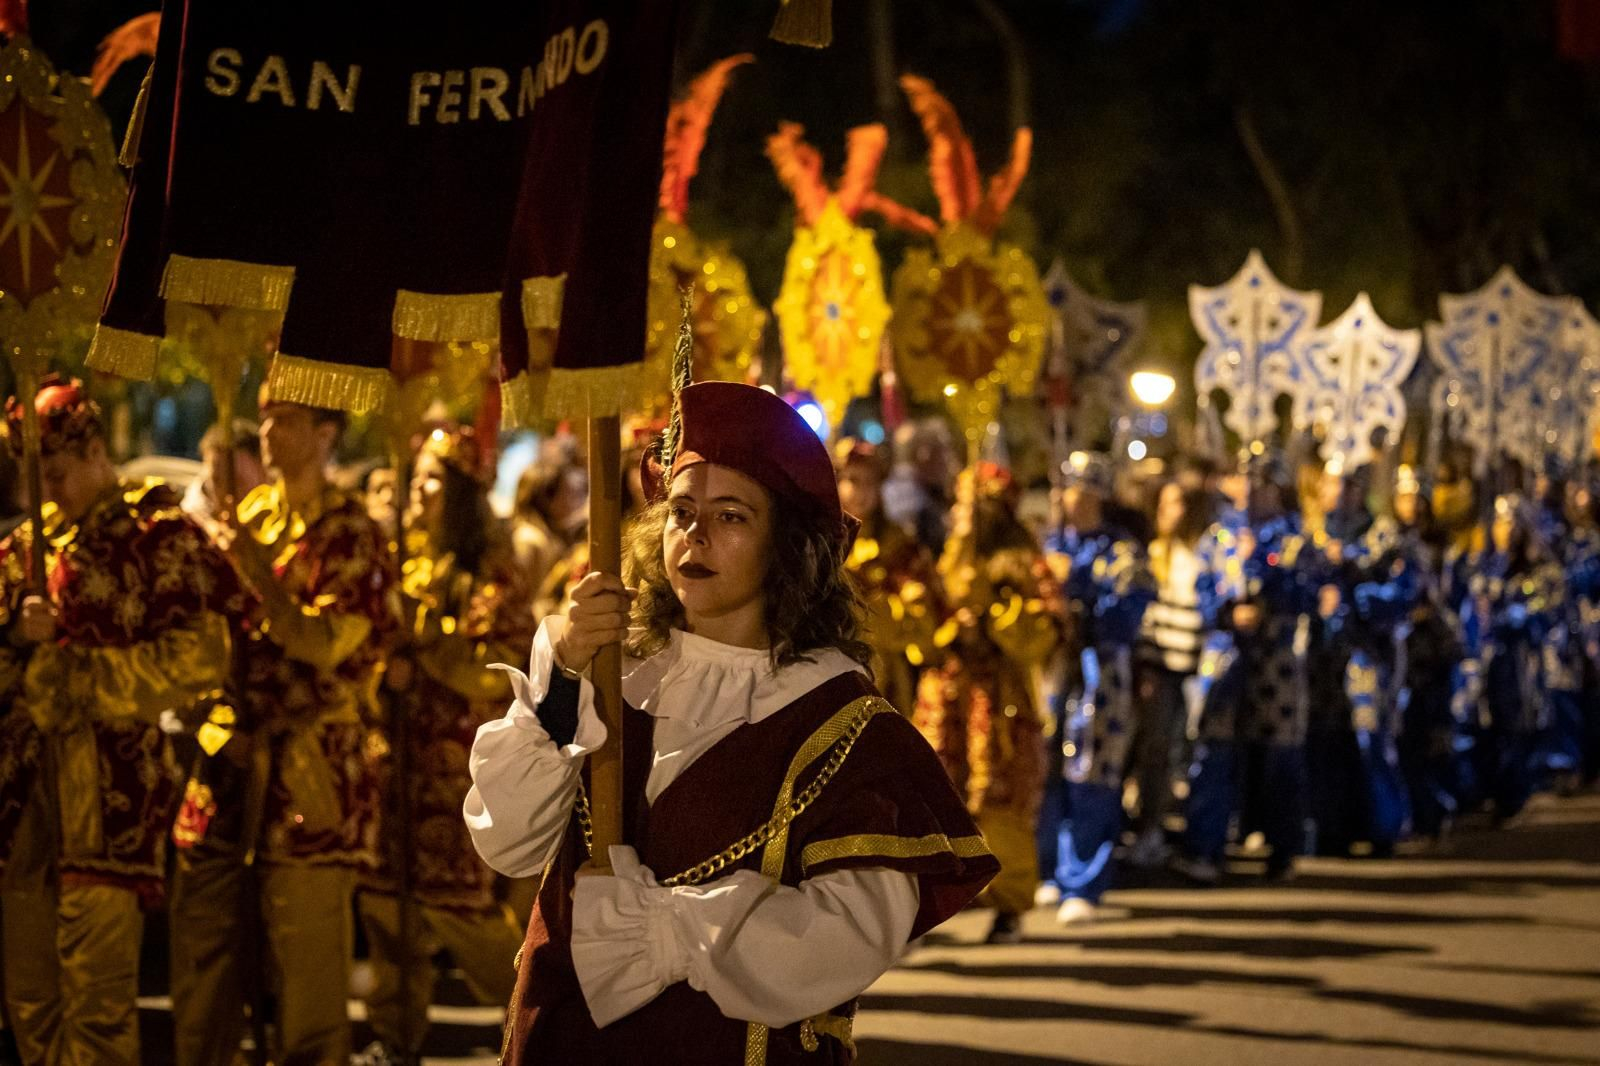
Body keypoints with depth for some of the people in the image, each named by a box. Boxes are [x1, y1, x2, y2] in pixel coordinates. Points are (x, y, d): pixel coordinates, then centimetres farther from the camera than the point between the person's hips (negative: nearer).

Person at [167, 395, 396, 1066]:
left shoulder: (350, 536, -3)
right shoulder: (250, 517, 15)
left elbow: (322, 646, -15)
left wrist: (252, 565, -18)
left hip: (308, 782, -6)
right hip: (228, 764, 6)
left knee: (306, 979, -4)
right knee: (201, 963, 8)